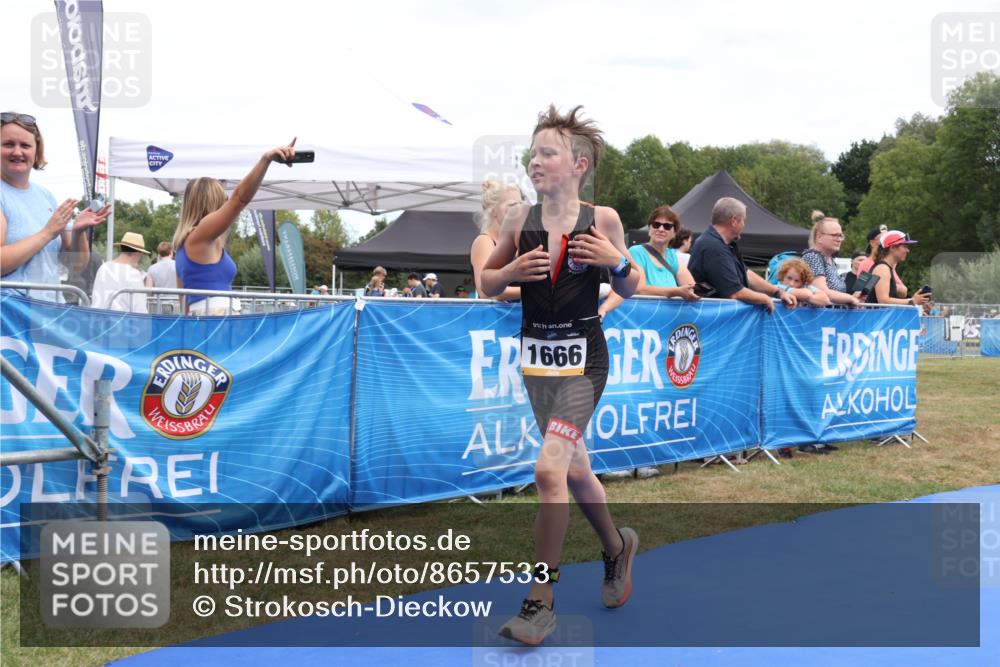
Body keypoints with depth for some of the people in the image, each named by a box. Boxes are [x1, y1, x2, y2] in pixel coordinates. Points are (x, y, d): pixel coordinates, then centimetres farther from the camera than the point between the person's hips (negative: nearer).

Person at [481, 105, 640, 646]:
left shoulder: (602, 219, -6)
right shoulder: (519, 217, 0)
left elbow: (628, 292, 5)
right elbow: (486, 283, 8)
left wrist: (617, 262, -16)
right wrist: (513, 270, -12)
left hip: (582, 359, -4)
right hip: (536, 357, 4)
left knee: (549, 469, -16)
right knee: (574, 470, 17)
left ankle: (540, 602, -3)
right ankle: (617, 547, 44)